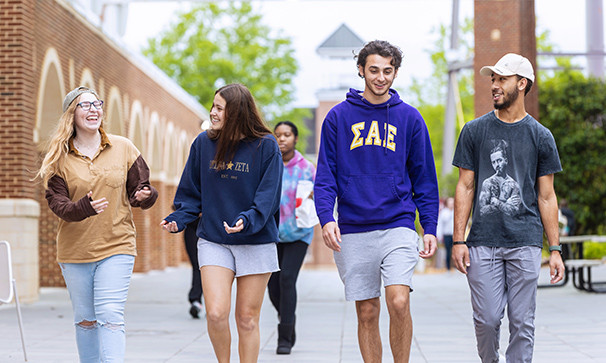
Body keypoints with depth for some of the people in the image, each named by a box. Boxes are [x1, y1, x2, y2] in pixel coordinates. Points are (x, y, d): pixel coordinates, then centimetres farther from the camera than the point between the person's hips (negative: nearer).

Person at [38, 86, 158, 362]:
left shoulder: (123, 148, 3)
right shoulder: (59, 156, 0)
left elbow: (140, 189, 8)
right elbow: (56, 202, -8)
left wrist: (144, 196, -16)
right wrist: (84, 207, -28)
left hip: (116, 246, -1)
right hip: (74, 250, 1)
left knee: (110, 316, -12)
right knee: (85, 319, 9)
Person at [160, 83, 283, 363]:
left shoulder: (266, 146, -5)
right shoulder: (203, 143, 3)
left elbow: (268, 196, -9)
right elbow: (192, 192, 10)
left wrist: (247, 220, -26)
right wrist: (178, 219, -7)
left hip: (256, 242, -2)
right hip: (213, 241, 2)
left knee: (247, 319, 3)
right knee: (216, 313, -11)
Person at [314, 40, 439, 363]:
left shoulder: (409, 118, 6)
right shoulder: (339, 117, 5)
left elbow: (424, 178, 9)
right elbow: (325, 176, 3)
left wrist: (430, 228, 0)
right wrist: (326, 218, -12)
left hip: (398, 227, -1)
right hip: (353, 232, 1)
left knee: (399, 302, -16)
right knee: (367, 313, 5)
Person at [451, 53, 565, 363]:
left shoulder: (540, 136, 7)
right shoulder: (475, 131, 7)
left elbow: (546, 197, 9)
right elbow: (465, 188, 7)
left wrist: (555, 249, 4)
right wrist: (458, 240, -1)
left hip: (525, 244, 0)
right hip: (483, 243, 0)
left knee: (522, 322, 0)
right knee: (487, 319, -3)